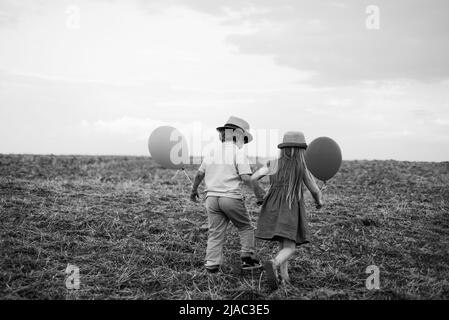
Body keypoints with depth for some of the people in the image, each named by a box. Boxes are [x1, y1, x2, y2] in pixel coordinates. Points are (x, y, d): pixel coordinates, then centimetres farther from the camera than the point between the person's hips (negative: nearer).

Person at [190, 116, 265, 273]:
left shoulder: (212, 151, 11)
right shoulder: (238, 152, -7)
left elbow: (200, 173, 17)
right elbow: (246, 177, -16)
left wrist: (194, 190, 32)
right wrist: (257, 189, -1)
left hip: (212, 197, 5)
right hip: (231, 197, -5)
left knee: (215, 232, 7)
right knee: (245, 227, 13)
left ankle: (212, 263, -1)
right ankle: (248, 258, 7)